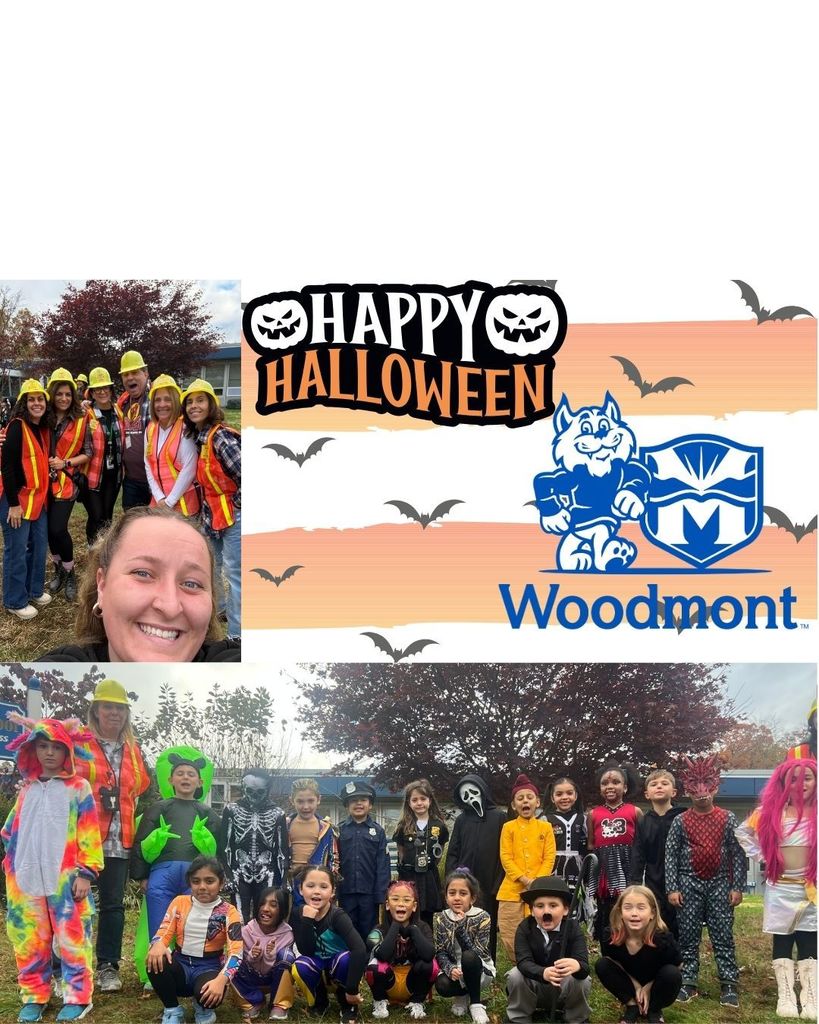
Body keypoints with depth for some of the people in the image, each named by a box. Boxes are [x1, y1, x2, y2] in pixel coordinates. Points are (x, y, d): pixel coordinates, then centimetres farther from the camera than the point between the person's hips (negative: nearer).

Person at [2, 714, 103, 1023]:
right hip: (26, 879, 5)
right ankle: (34, 997, 19)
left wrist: (85, 873, -9)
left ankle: (77, 996, 5)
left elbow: (88, 835, -3)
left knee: (72, 939, -3)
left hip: (66, 879, -5)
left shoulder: (78, 788, 1)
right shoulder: (27, 789, 16)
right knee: (29, 941, 8)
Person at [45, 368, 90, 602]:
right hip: (47, 481, 3)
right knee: (49, 528, 7)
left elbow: (88, 453, -1)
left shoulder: (80, 421, -4)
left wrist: (66, 463, -13)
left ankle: (69, 573, 8)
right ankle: (58, 570, 26)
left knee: (58, 528, -11)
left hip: (67, 481, -3)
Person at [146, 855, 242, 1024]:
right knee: (155, 963, -32)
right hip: (181, 965, 2)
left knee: (208, 996, -38)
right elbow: (163, 933, -3)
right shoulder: (179, 902, 3)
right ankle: (172, 1010, -6)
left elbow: (236, 952, -16)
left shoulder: (229, 913, -6)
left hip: (209, 968, -2)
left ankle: (203, 1009, 4)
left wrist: (221, 979, -37)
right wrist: (158, 944, -31)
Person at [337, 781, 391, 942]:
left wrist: (380, 895, -5)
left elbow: (382, 865, 0)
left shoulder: (378, 831, 3)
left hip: (369, 893, 0)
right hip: (346, 893, 0)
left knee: (368, 934, 6)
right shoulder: (339, 830, 4)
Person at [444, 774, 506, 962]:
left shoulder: (499, 817, 2)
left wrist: (499, 882, -9)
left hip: (489, 885, -2)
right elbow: (452, 853, 11)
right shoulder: (461, 820, 11)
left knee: (489, 928, 5)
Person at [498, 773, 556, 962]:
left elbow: (549, 858, 1)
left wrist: (536, 881, -13)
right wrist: (525, 880, -14)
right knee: (510, 936, 0)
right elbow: (506, 859, -3)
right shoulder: (508, 827, 4)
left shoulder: (545, 827, 6)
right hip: (512, 889, 0)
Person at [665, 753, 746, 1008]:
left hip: (719, 885, 0)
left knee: (723, 937, 1)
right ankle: (688, 983, 11)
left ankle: (729, 985, 6)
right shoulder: (680, 821, -1)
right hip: (689, 885, 0)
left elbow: (738, 855, 1)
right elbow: (670, 855, 0)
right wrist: (672, 888, -6)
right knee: (688, 937, 5)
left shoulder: (727, 819, -1)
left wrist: (737, 887, -4)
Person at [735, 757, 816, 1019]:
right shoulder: (771, 812, 0)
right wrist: (760, 855, 3)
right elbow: (743, 831, 13)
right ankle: (786, 996, 8)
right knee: (781, 942, 4)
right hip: (780, 889, 1)